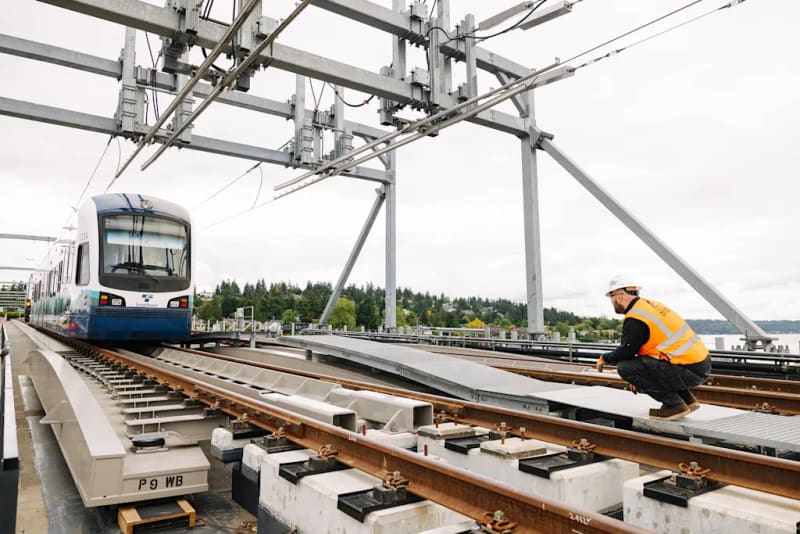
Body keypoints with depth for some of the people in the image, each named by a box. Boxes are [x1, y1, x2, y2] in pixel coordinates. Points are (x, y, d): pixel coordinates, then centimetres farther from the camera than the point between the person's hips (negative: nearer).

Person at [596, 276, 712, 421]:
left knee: (625, 367, -12)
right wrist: (639, 379, 27)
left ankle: (674, 405, -4)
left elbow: (625, 353, -13)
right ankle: (687, 399, 21)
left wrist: (604, 358, 9)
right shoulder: (650, 305, 14)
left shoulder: (635, 319, -15)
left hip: (689, 371, -10)